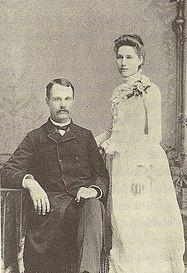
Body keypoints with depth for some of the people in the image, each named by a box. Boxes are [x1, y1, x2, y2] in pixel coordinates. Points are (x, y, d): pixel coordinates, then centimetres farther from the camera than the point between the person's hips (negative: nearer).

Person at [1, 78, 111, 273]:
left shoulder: (85, 136, 24)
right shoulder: (35, 138, 20)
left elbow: (102, 175, 17)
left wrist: (94, 189, -7)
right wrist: (29, 182, -12)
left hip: (84, 202, 1)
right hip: (52, 204, -1)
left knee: (93, 206, -37)